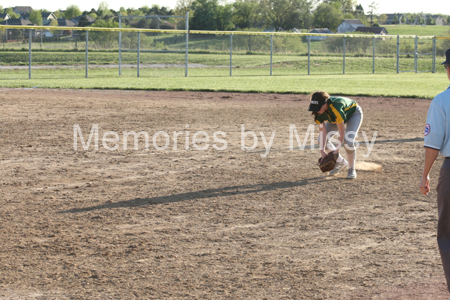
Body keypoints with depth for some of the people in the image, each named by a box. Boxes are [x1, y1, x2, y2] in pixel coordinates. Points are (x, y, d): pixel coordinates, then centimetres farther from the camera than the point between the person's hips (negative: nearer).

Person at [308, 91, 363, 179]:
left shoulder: (336, 107, -44)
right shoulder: (318, 110, -26)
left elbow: (341, 132, -39)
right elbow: (322, 131, -23)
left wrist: (336, 150, -38)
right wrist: (322, 151, -31)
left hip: (354, 113, -7)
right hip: (335, 118, 7)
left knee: (348, 142, -27)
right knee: (322, 140, -4)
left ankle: (351, 169, -4)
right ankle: (341, 162, 16)